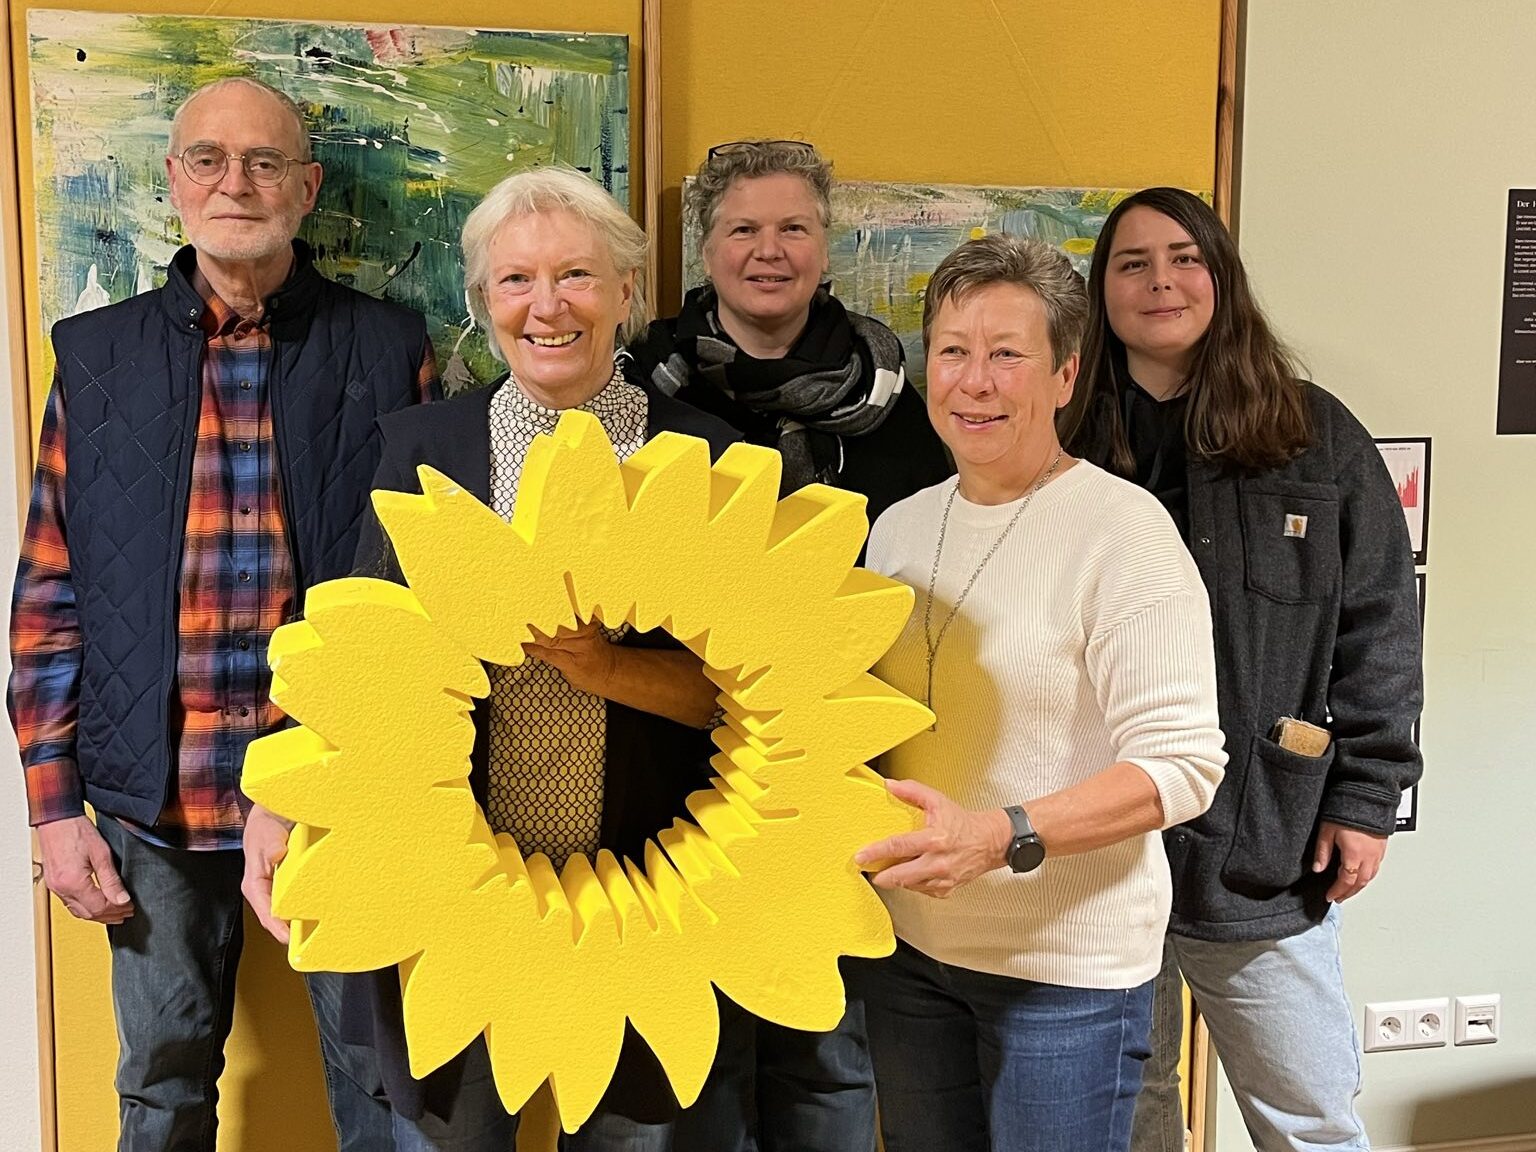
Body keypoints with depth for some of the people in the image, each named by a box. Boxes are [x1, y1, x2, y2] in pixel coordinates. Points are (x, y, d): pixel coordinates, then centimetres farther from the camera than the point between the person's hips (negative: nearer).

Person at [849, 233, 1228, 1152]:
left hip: (1068, 964, -6)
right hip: (908, 945, 6)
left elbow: (1184, 765, -19)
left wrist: (999, 837, -29)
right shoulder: (899, 528, 6)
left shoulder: (1121, 527, -15)